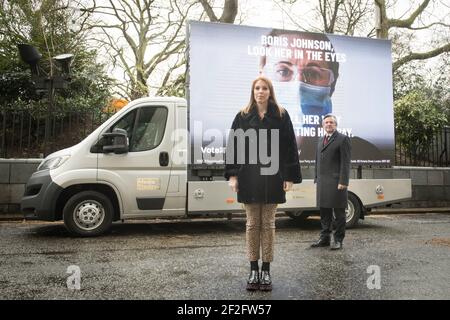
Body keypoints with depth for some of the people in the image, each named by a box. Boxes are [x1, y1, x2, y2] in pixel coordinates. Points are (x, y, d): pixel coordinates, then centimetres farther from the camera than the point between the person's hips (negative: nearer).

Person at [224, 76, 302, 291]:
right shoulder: (243, 117, 6)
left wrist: (290, 176, -4)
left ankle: (266, 271, 17)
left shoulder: (281, 116, 4)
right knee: (252, 223, 7)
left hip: (272, 177, -1)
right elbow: (233, 146, 3)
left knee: (268, 223, 6)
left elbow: (290, 147, 1)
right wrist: (232, 175, -4)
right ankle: (253, 270, 18)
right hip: (249, 177, 1)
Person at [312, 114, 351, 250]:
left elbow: (345, 162, -9)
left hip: (336, 181, -7)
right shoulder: (321, 140, 19)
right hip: (322, 182, 7)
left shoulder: (343, 139, -2)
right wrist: (316, 178, 13)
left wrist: (343, 182, -16)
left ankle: (338, 240, 11)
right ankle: (324, 238, 23)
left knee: (339, 212, 2)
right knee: (324, 211, 13)